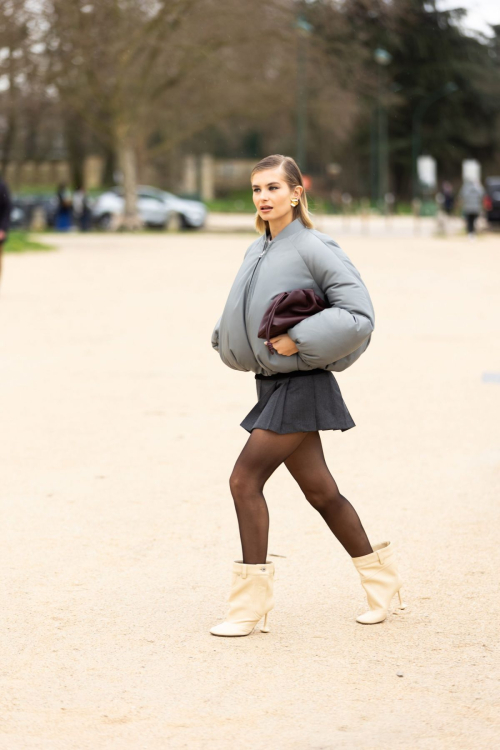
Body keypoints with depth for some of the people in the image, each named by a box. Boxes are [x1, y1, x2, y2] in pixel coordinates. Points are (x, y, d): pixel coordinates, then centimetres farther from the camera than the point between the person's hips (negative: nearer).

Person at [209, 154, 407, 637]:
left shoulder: (312, 248, -13)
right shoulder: (257, 251, 11)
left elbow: (360, 315, -16)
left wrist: (299, 340, -21)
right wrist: (228, 338, 6)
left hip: (301, 385, -8)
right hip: (272, 381, 8)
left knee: (245, 480, -12)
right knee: (319, 490, 13)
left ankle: (250, 605, -5)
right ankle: (381, 578, 28)